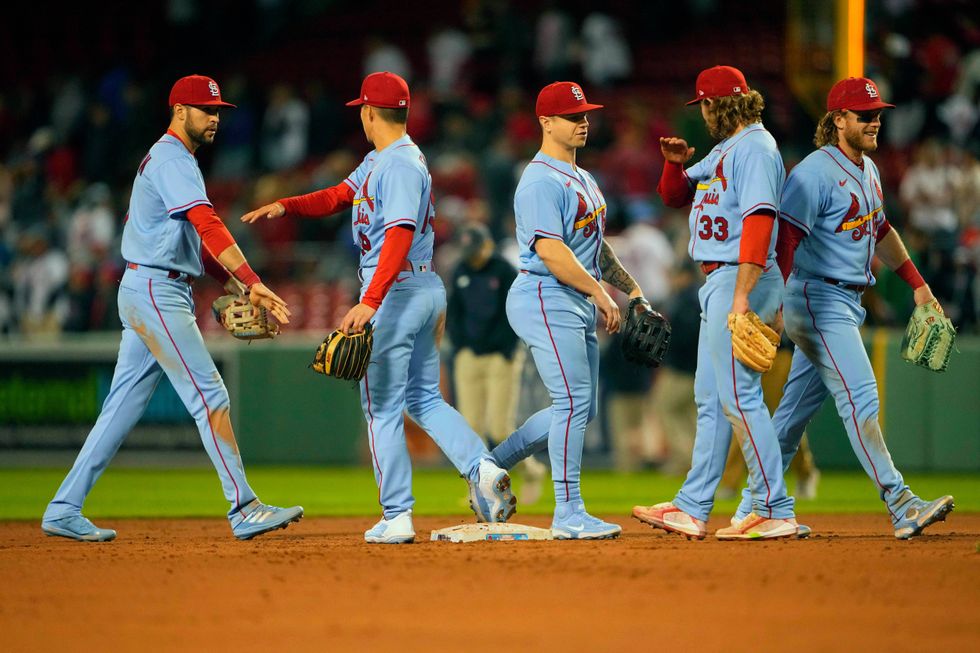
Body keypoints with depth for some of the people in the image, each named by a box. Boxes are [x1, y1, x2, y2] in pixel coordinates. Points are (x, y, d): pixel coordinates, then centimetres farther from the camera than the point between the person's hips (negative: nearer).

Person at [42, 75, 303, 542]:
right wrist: (254, 284, -36)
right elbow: (208, 224, -27)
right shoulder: (173, 160, -13)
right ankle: (244, 510, -11)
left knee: (123, 406, 9)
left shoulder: (167, 160, 21)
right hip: (156, 290, -10)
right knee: (209, 397, -10)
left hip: (147, 293, 10)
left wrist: (236, 285, 9)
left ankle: (64, 510, 9)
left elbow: (194, 240, 22)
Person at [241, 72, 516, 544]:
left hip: (396, 292, -10)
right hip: (426, 290, 10)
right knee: (424, 399, 14)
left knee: (383, 408, -3)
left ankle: (397, 518, -2)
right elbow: (340, 196, 16)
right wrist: (286, 206, -2)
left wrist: (370, 302, -34)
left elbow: (400, 237, -27)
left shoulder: (400, 165, -18)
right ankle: (481, 467, -4)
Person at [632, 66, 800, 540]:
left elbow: (759, 221, -23)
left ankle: (776, 513, -11)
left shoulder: (755, 148, -13)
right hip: (718, 283, 11)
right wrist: (675, 163, 3)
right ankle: (691, 510, 17)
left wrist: (742, 295, -30)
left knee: (739, 397, -12)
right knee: (711, 399, 12)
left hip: (742, 280, -11)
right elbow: (675, 195, 26)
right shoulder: (723, 150, 19)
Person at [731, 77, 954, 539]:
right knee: (860, 398, -14)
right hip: (818, 299, -9)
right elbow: (783, 239, -23)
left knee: (799, 405, 11)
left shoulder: (867, 170, 15)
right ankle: (901, 507, -19)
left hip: (848, 303, 9)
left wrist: (917, 284, 27)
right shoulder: (815, 173, -15)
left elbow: (880, 231, 28)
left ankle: (754, 507, 18)